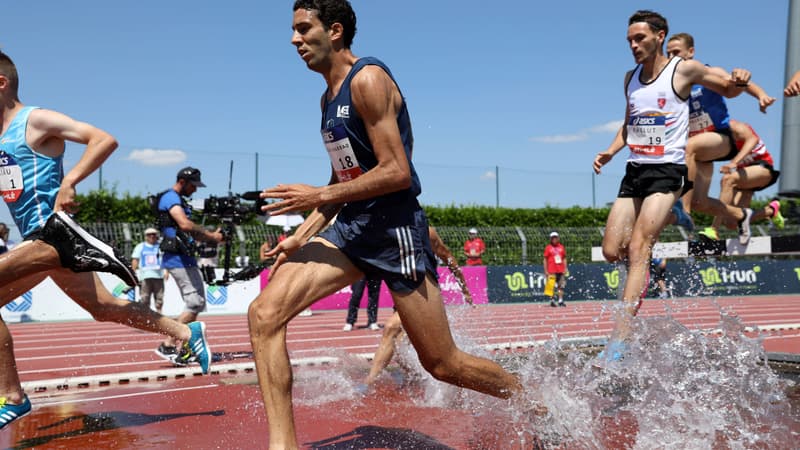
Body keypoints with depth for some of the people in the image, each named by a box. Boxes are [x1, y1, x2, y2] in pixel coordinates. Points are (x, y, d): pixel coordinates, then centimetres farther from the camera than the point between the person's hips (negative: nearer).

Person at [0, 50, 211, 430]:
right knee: (103, 307, 16)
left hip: (52, 232, -10)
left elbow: (104, 140, -17)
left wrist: (69, 183, -25)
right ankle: (187, 334, 24)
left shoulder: (37, 120, -9)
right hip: (39, 237, 10)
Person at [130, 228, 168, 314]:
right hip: (144, 276, 0)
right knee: (144, 298, -5)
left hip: (158, 275, 0)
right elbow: (135, 260, 13)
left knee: (159, 297, 1)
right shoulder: (140, 246, 16)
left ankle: (159, 312, 9)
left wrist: (166, 272, -6)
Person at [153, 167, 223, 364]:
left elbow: (191, 232, 22)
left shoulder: (179, 201, 23)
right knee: (195, 303, -13)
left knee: (195, 304, 11)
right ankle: (167, 345, -8)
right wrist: (210, 235, -18)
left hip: (186, 259, 11)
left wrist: (211, 235, 6)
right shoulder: (170, 198, -9)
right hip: (178, 259, -11)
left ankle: (184, 350, 15)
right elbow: (185, 224, -26)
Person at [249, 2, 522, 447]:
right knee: (264, 313, -10)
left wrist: (320, 196, -16)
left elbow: (397, 172, -20)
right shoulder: (329, 97, 16)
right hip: (350, 226, 8)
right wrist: (301, 236, 13)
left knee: (443, 364, 1)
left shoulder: (368, 79, -12)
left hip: (395, 227, -8)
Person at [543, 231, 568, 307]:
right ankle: (552, 300, 2)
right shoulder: (548, 247, 1)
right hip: (552, 271, -4)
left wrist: (565, 268, 7)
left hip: (561, 270, 4)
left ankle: (560, 301, 7)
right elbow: (545, 260, 0)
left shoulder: (561, 247, 12)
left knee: (561, 285, 3)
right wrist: (546, 271, -5)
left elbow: (564, 258, 16)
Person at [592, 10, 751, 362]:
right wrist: (610, 151, 7)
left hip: (667, 171, -6)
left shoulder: (684, 69, -1)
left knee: (638, 248, -19)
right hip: (634, 171, 6)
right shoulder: (631, 78, 14)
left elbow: (729, 90, 10)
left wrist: (740, 82, -14)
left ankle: (618, 342, -23)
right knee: (612, 251, -2)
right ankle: (649, 266, 33)